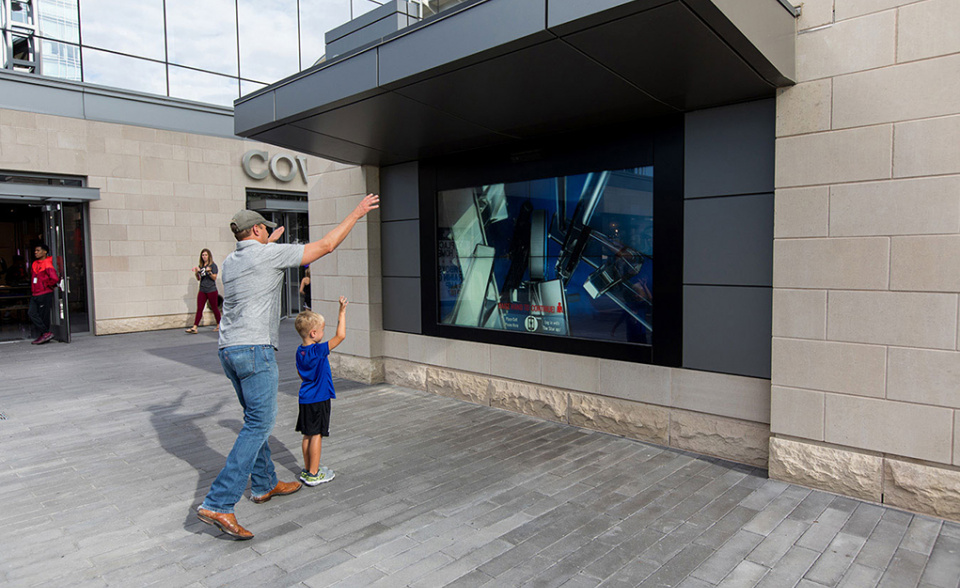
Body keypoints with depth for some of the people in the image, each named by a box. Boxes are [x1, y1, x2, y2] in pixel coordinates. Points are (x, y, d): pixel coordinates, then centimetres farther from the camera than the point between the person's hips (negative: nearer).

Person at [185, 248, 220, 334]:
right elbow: (198, 279, 13)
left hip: (212, 290, -4)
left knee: (214, 308, 6)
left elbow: (214, 278, -9)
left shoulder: (213, 265, -3)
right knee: (199, 309, -3)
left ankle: (219, 325, 21)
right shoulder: (200, 266, 11)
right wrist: (196, 272, -5)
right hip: (202, 290, 4)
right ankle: (194, 328, -8)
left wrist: (209, 272, -24)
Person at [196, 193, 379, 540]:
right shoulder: (269, 255, -8)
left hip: (229, 351, 9)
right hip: (255, 349, -9)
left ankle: (264, 485, 31)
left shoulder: (229, 263, 14)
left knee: (257, 419, 19)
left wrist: (269, 243, 52)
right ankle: (218, 504, -9)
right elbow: (325, 246, -5)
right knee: (259, 424, -6)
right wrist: (356, 214, 5)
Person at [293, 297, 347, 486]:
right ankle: (313, 474, 8)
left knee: (308, 435, 15)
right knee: (317, 435, 1)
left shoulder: (300, 351, 3)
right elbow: (340, 336, -23)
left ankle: (307, 470, 25)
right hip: (319, 399, -8)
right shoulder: (318, 350, -21)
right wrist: (342, 311, -19)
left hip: (305, 398, 8)